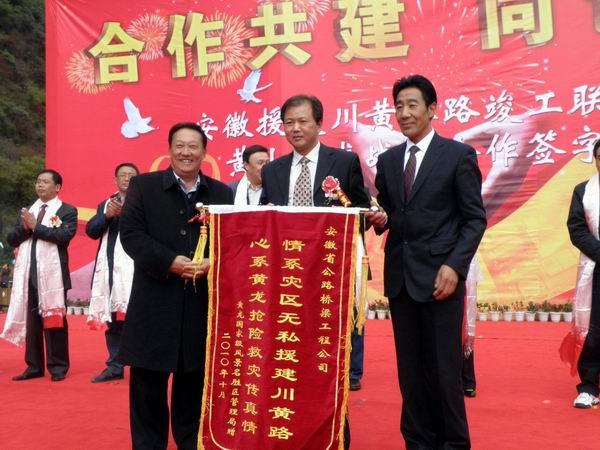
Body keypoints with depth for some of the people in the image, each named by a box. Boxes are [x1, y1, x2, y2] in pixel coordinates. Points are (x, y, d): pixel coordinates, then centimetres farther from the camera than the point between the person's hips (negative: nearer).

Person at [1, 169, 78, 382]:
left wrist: (36, 226, -12)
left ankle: (58, 367, 7)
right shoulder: (26, 211, 17)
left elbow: (64, 236, -15)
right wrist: (25, 227, -8)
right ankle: (34, 366, 17)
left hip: (53, 273, -5)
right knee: (30, 320, 9)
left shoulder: (67, 211, 1)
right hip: (28, 273, 5)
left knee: (54, 319, -1)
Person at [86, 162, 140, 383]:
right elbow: (91, 231, 9)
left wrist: (125, 213, -18)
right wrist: (107, 215, -7)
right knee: (112, 319, 8)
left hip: (136, 267, -5)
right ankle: (114, 366, 16)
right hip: (111, 268, 5)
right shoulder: (105, 204, 20)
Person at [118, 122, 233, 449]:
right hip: (155, 298, -2)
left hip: (203, 300, 2)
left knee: (195, 379, 11)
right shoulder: (143, 186, 4)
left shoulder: (221, 193, 11)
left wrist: (212, 262, -15)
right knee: (148, 381, 5)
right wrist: (170, 262, -17)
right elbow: (131, 234, -5)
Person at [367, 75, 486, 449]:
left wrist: (454, 266, -14)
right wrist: (381, 219, -6)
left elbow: (475, 218, -3)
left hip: (439, 274, -4)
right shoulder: (388, 160, 13)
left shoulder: (459, 154, 0)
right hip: (400, 276, 4)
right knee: (410, 368, 9)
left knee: (444, 367, 0)